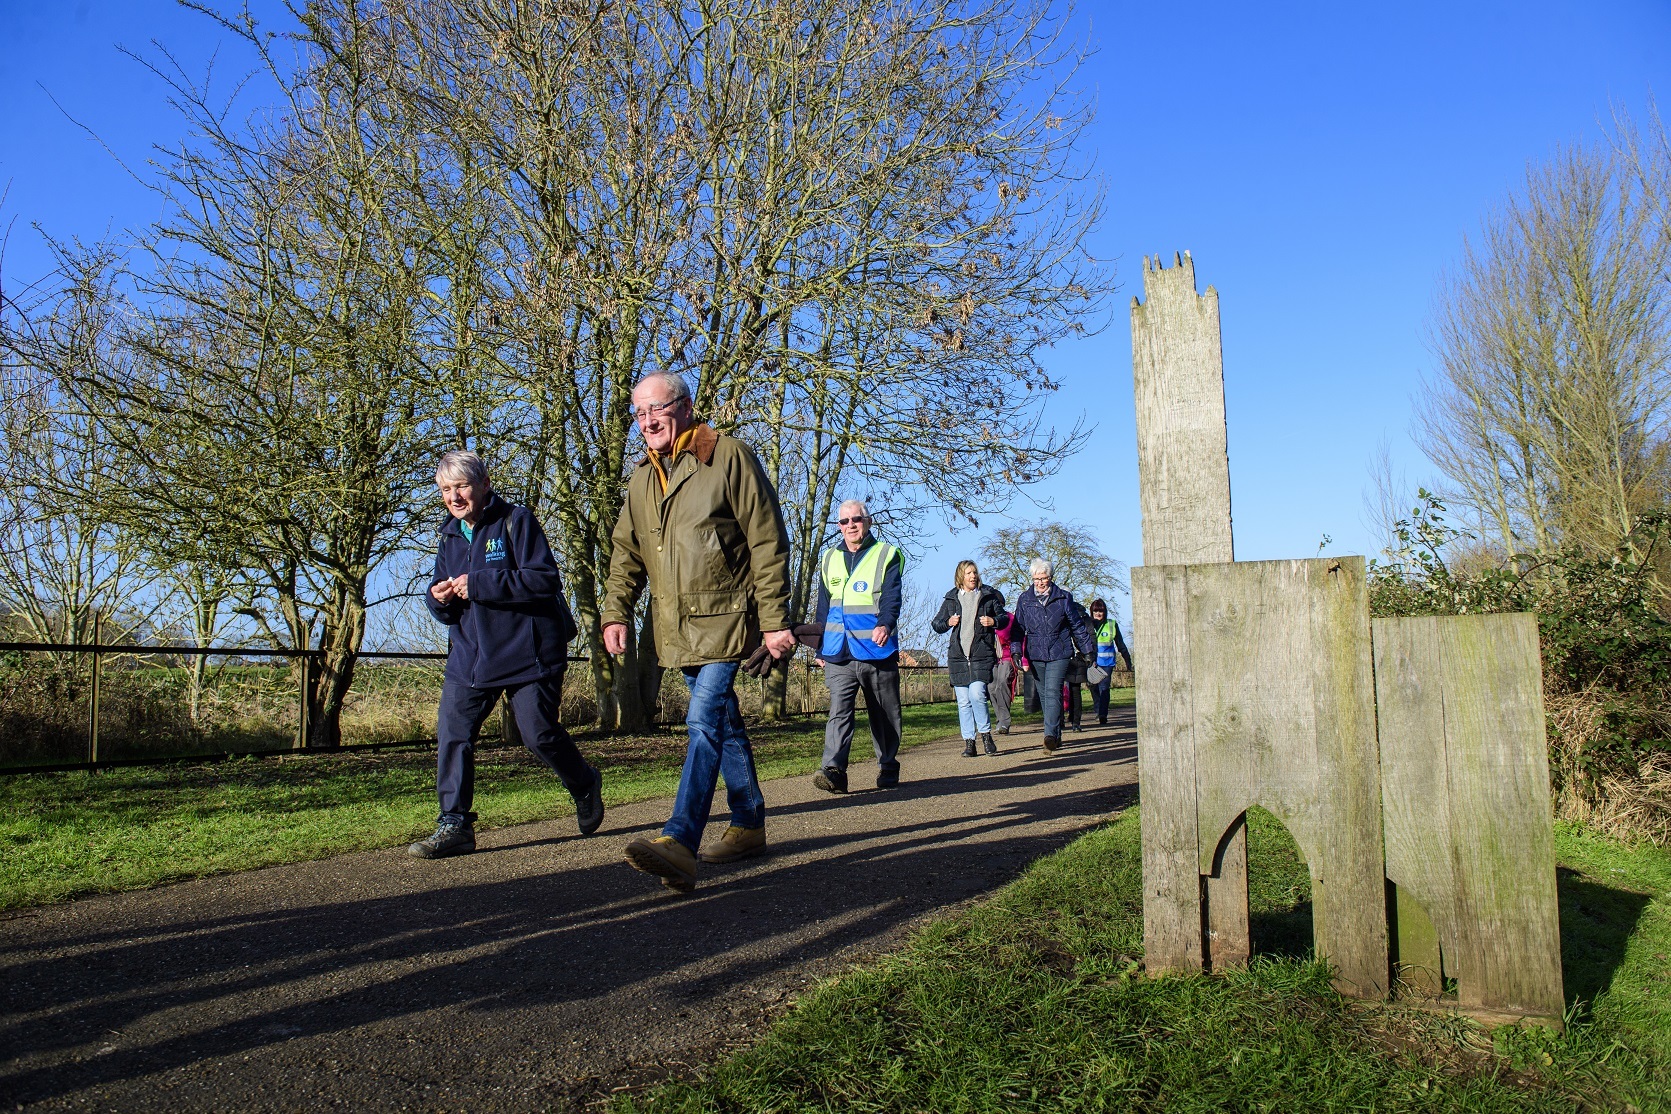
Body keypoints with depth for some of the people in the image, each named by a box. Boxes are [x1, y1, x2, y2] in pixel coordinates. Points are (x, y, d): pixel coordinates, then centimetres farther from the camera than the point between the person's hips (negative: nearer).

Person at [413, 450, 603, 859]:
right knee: (452, 735, -3)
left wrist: (479, 584, -21)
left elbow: (545, 579, -18)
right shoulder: (450, 536, 14)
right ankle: (454, 826, 5)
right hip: (469, 656, 6)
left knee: (539, 733, -1)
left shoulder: (516, 521, -7)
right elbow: (445, 609, 18)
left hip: (527, 652, -6)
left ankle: (585, 787, 27)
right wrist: (438, 597, -8)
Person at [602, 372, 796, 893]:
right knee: (724, 723, 15)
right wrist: (616, 612, 3)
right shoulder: (642, 478, 13)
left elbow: (768, 543, -9)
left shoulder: (730, 457, -7)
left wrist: (775, 620, -13)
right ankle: (749, 825, 26)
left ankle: (679, 842, -26)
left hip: (726, 616, -7)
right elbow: (627, 553, 17)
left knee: (705, 719, -18)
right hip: (675, 626, 7)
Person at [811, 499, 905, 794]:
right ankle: (833, 770, -20)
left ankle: (888, 767, 23)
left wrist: (885, 624, -29)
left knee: (884, 714, 8)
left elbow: (892, 597, -10)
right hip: (839, 653, 2)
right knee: (839, 709, -11)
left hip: (877, 651, -2)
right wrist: (820, 648, 17)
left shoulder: (887, 555, 3)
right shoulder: (829, 559, 15)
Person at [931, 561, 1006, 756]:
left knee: (977, 694, -17)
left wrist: (993, 621, -5)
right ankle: (969, 742, 8)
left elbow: (1004, 618, 16)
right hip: (958, 656, 2)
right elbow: (936, 625, 18)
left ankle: (986, 735, 1)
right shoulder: (951, 599, 12)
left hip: (982, 654, -2)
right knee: (963, 701, 2)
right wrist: (948, 622, -3)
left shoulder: (988, 596, 9)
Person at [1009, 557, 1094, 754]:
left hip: (1059, 654, -3)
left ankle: (1051, 735, -18)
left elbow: (1077, 625, 7)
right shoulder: (1024, 599, 5)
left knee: (1053, 693, -14)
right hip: (1035, 655, 3)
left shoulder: (1063, 597, 1)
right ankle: (1056, 735, 19)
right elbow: (1018, 627, 8)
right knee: (1044, 695, 8)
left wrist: (1087, 650, 9)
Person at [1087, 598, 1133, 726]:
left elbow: (1120, 643, 12)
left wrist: (1127, 659, 12)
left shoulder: (1112, 625, 5)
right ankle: (1098, 712, 21)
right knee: (1094, 687, 5)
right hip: (1091, 662, 1)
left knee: (1104, 687, -9)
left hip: (1107, 662, -1)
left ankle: (1103, 715, -9)